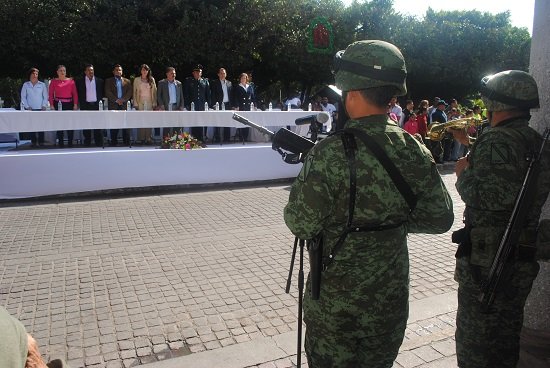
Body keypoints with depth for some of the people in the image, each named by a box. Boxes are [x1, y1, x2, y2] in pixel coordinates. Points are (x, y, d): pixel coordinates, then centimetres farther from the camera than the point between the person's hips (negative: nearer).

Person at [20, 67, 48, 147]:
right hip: (30, 109, 1)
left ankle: (41, 142, 0)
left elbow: (45, 96, 7)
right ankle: (33, 142, 4)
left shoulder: (42, 85, 9)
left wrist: (44, 106, -5)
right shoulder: (26, 85, 10)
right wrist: (27, 106, -3)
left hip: (40, 109, -1)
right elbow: (23, 97, 8)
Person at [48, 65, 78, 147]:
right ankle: (60, 142, 10)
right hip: (58, 104, 0)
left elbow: (75, 93, 4)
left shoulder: (71, 81, 6)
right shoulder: (54, 81, 6)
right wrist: (51, 105, -6)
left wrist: (75, 104, -5)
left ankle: (70, 142, 7)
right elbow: (50, 94, 4)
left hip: (69, 104, 0)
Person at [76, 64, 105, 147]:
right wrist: (80, 102, 1)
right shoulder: (80, 81, 6)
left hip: (96, 105, 0)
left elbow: (102, 93, 13)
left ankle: (99, 144, 3)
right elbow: (77, 93, 9)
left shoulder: (100, 81, 9)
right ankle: (87, 143, 9)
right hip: (85, 106, 0)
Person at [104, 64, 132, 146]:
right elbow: (108, 93, 0)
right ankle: (114, 142, 2)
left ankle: (126, 142, -1)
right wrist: (116, 100, -10)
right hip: (113, 106, -1)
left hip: (124, 105, 1)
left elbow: (129, 92, 5)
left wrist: (123, 100, -10)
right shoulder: (109, 81, 12)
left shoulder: (127, 81, 16)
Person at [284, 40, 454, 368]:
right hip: (392, 300, 5)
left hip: (335, 304, -4)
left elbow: (301, 225, -17)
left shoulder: (330, 153, -23)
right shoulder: (414, 150, -7)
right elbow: (440, 219, 0)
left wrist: (303, 181, 0)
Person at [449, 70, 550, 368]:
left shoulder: (498, 140, -19)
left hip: (488, 259, -9)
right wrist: (471, 145, 21)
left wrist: (464, 173, -13)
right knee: (506, 339, 23)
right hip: (524, 257, 9)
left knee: (475, 344, 5)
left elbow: (492, 195, -31)